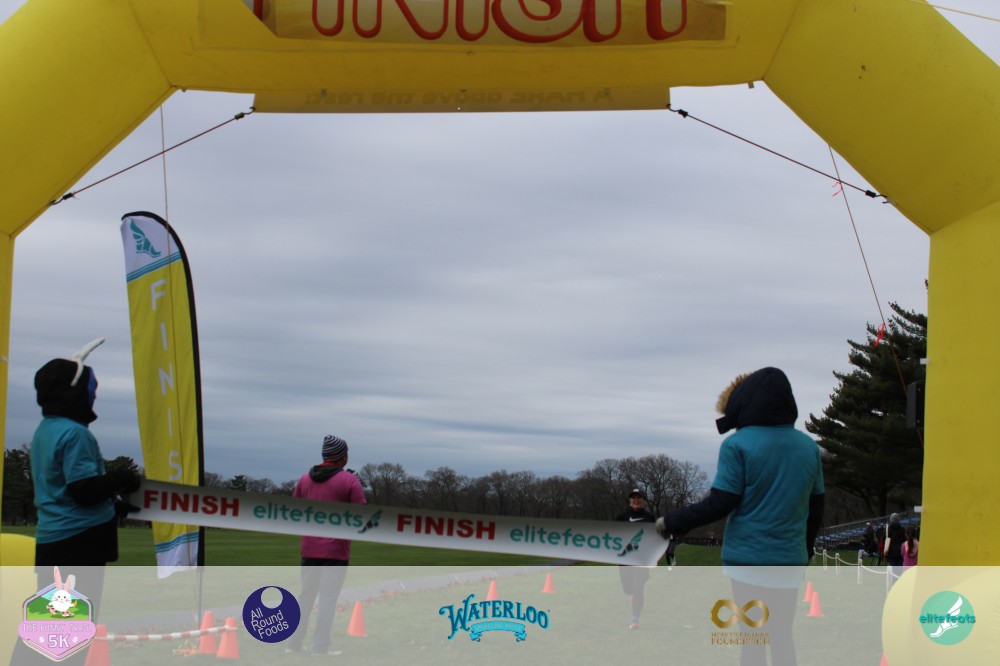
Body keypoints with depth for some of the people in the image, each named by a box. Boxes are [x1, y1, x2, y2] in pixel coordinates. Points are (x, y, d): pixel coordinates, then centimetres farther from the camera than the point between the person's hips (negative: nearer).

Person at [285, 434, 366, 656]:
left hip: (309, 549, 5)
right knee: (328, 598, 0)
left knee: (305, 596, 13)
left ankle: (294, 643, 15)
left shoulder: (305, 478, 7)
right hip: (336, 550, -5)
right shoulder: (349, 480, -9)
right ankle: (321, 647, -1)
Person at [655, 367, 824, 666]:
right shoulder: (809, 446, 7)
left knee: (751, 639, 4)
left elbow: (720, 504, -13)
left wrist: (673, 522, -3)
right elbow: (816, 508, 12)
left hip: (749, 557, -4)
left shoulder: (738, 444, -10)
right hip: (790, 560, 4)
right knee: (782, 636, 13)